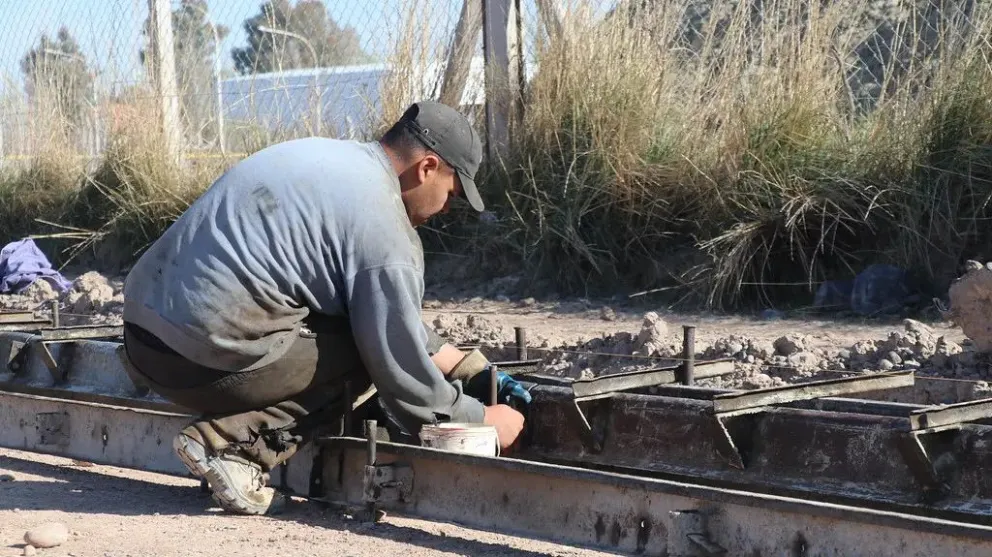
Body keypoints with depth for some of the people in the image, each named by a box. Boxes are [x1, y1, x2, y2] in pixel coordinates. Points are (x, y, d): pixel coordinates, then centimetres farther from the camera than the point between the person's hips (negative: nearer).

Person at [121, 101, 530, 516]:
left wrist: (472, 370, 30)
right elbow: (399, 368, -6)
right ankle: (231, 444, -9)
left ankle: (228, 443, 8)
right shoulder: (383, 229, -10)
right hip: (206, 357, -9)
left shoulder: (323, 156, 19)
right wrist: (480, 420, 11)